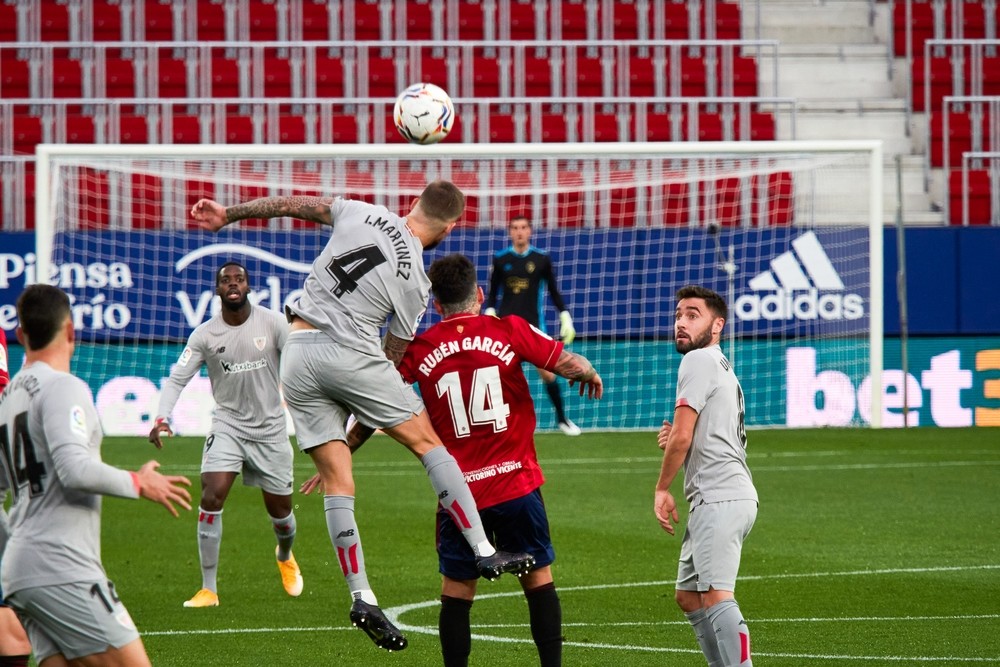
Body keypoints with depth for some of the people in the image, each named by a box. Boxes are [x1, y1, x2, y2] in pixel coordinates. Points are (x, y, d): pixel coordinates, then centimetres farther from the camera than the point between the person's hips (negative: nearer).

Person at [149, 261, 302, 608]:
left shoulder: (273, 323, -7)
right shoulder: (204, 335, -6)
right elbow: (177, 378, -7)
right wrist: (162, 417, -22)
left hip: (270, 427, 0)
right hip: (227, 425, 0)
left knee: (280, 509, 9)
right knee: (211, 496, -19)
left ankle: (285, 556, 47)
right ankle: (208, 589, -12)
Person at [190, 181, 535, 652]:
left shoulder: (359, 213, 6)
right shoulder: (415, 282, 0)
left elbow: (294, 204, 15)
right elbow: (393, 357, 5)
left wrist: (228, 215, 28)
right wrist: (360, 430, 14)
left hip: (296, 354, 5)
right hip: (350, 353, -4)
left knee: (337, 481, 3)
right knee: (429, 442, 6)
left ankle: (361, 597, -2)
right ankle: (484, 552, 1)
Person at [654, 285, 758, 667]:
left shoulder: (699, 361, -6)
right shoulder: (723, 368, 25)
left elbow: (681, 436, -12)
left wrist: (662, 489, 2)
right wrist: (672, 439, 10)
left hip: (719, 499, -11)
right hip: (716, 499, 11)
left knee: (716, 596, -17)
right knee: (688, 596, 15)